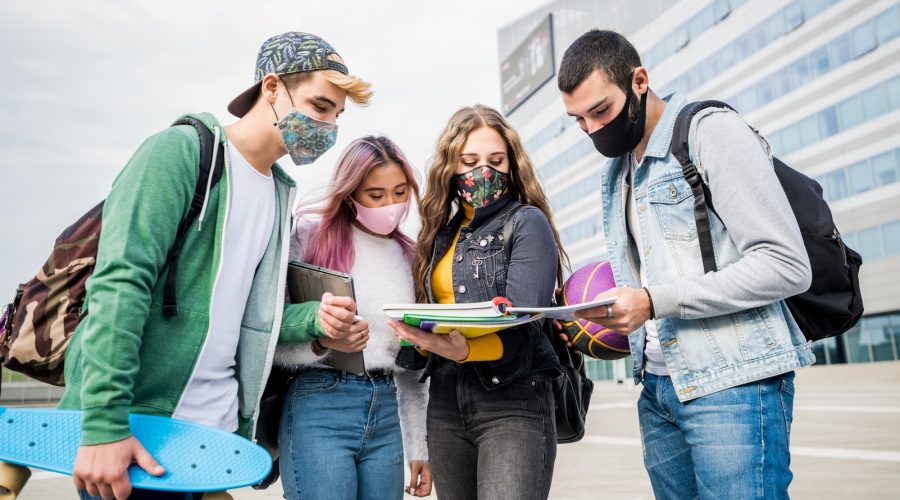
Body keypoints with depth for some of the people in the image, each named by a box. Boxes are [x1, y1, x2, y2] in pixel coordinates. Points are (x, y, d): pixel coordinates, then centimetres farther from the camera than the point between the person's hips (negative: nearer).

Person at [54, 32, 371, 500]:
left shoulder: (279, 194, 12)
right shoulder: (182, 150, -9)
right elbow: (121, 282, -18)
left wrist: (313, 317, -5)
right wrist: (104, 422, -24)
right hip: (132, 422, -6)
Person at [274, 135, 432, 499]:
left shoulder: (409, 257, 13)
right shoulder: (310, 237, -3)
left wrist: (419, 448, 13)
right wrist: (322, 343, -25)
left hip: (387, 414, 5)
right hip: (320, 405, -4)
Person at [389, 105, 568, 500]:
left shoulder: (527, 222, -3)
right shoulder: (442, 233, 14)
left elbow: (523, 323, -15)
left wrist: (466, 350, -32)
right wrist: (424, 338, -5)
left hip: (513, 399, -5)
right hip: (445, 402, 6)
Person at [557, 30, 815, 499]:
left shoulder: (712, 131, -7)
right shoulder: (615, 174, 16)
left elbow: (786, 265, -15)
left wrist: (654, 302, -21)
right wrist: (609, 319, 0)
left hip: (732, 385, -7)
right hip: (658, 387, 7)